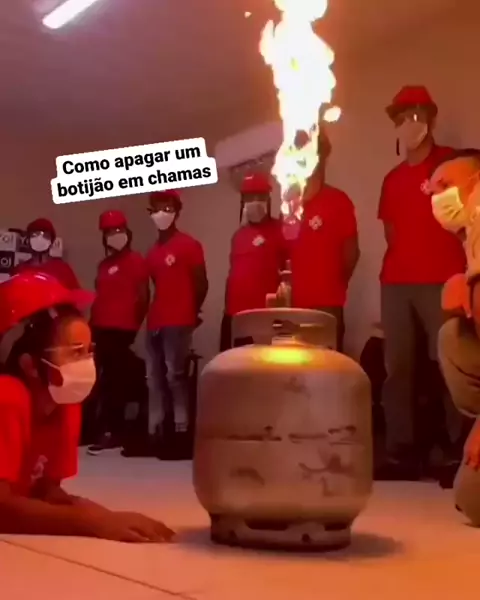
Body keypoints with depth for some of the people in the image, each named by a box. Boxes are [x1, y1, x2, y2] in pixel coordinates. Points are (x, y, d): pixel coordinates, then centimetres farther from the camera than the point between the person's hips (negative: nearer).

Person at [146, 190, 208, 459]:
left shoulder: (189, 245, -3)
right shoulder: (153, 252, 17)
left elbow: (201, 283, -2)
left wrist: (191, 312, 5)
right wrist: (153, 313, 12)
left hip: (178, 322, -8)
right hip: (156, 322, 8)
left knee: (175, 374, -11)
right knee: (156, 376, 8)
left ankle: (182, 431, -8)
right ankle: (158, 430, 14)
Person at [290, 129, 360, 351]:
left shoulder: (338, 201, -1)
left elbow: (351, 251, 2)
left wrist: (335, 285, 8)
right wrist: (286, 285, 4)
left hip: (327, 304, -4)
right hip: (294, 302, 4)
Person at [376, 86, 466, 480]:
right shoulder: (392, 179, 19)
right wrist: (404, 259, 10)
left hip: (442, 281, -5)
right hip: (395, 283, 6)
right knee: (397, 368, 2)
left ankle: (460, 452, -4)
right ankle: (402, 453, 5)